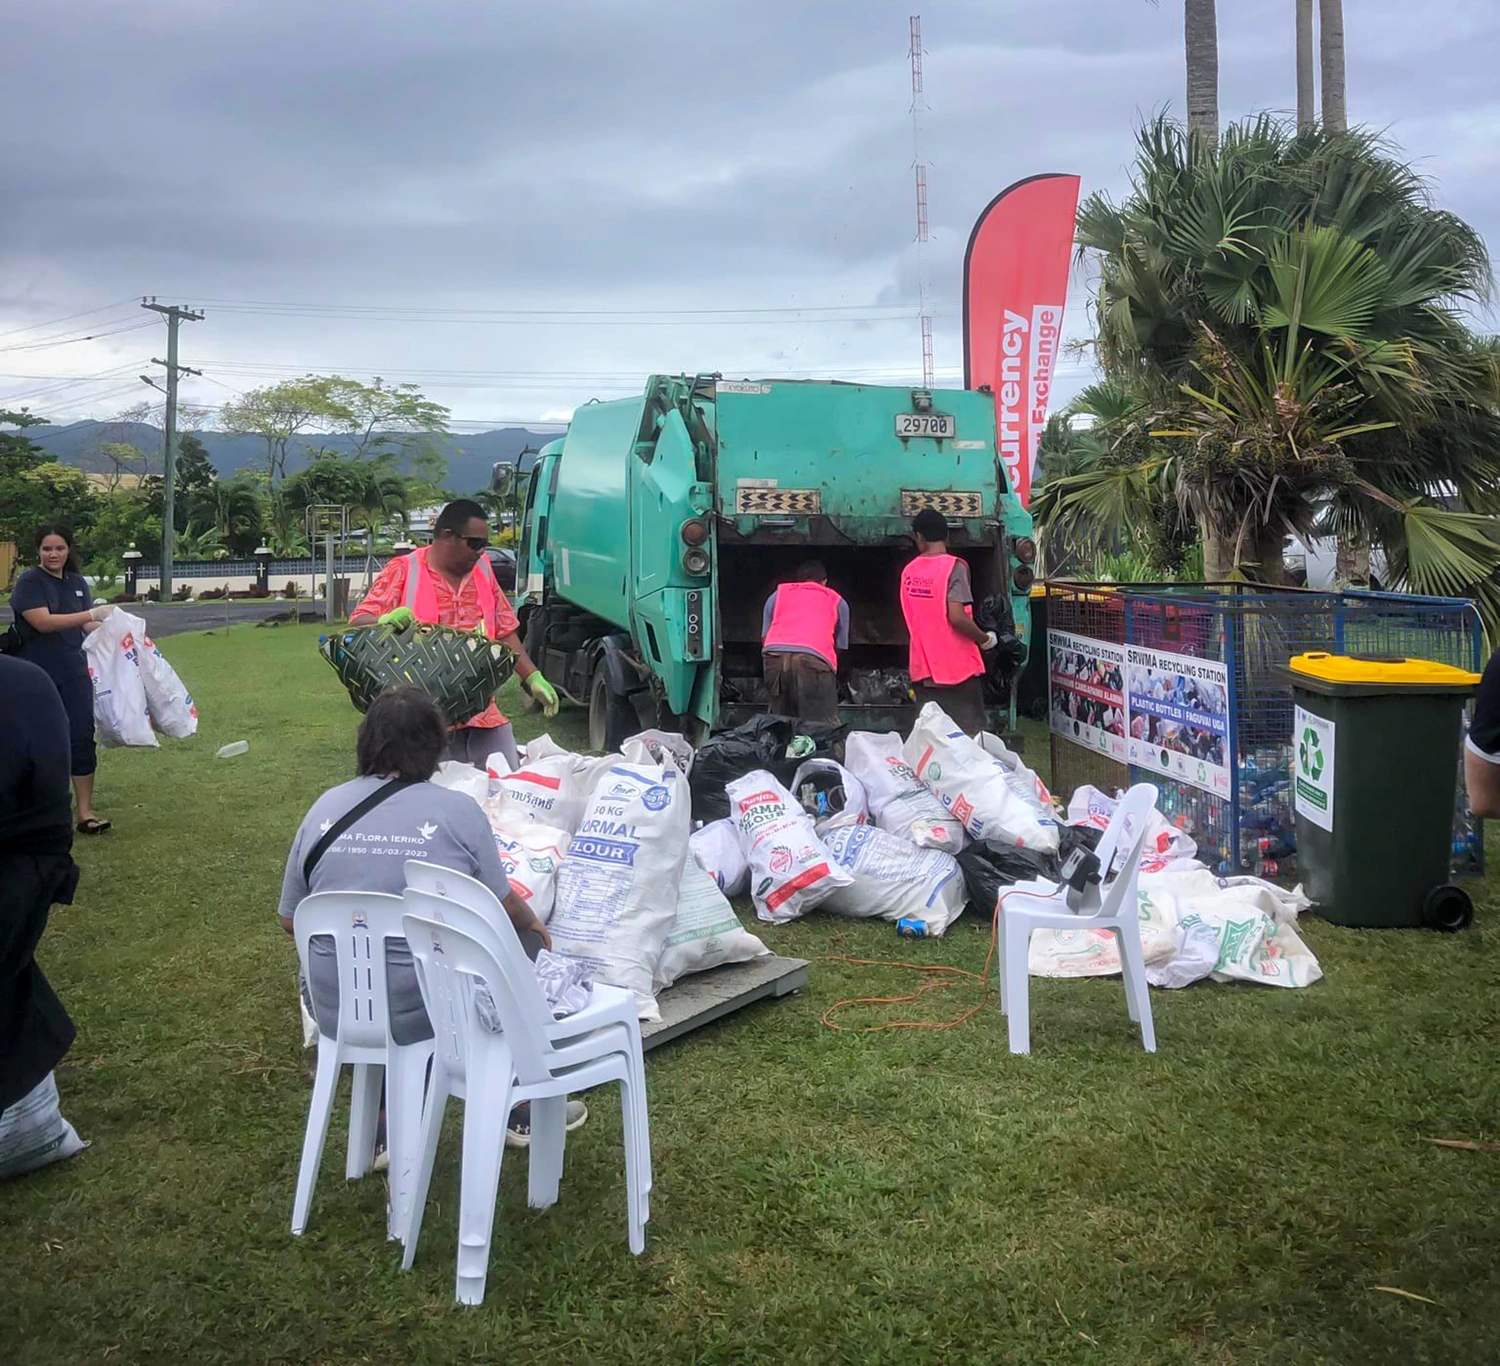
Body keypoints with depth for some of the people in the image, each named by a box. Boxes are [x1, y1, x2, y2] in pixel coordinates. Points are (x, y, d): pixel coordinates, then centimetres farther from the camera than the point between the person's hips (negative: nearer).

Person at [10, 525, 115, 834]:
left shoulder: (77, 583, 10)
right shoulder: (29, 582, -8)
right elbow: (43, 622, -20)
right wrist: (93, 614, -24)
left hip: (73, 674, 4)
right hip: (38, 677, -4)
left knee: (82, 738, -2)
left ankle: (85, 812, 1)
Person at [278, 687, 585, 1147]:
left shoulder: (324, 808, 1)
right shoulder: (457, 810, -10)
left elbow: (290, 920, 8)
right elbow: (503, 907, 1)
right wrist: (535, 925, 23)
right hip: (422, 1012, -4)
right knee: (526, 941, 20)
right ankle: (520, 1109, 32)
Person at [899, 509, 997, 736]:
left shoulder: (908, 572, 7)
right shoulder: (954, 567, -12)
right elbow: (957, 617, -20)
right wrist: (985, 639, -5)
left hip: (922, 670, 6)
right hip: (957, 669, -5)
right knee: (969, 738, 0)